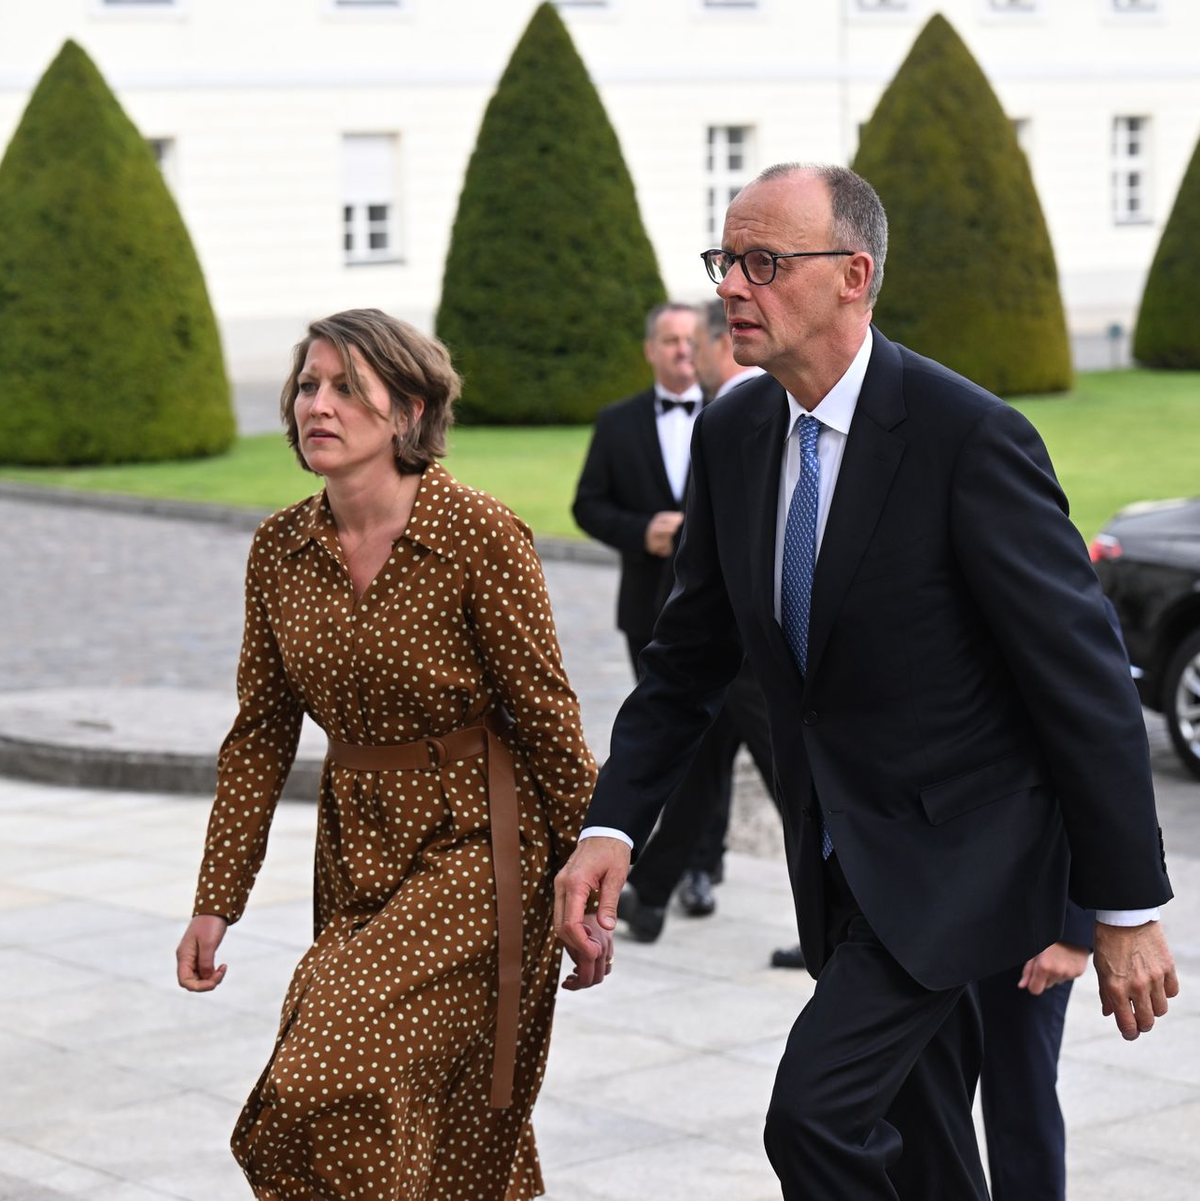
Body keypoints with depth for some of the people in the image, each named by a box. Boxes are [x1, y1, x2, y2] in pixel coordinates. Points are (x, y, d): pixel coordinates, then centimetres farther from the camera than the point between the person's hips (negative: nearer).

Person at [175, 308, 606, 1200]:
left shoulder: (479, 536, -15)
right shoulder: (280, 550, 0)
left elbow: (546, 715, -11)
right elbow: (260, 734, 7)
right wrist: (216, 903, 5)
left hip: (475, 849, -5)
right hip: (356, 850, 6)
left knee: (340, 1088, -16)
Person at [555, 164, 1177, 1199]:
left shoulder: (969, 437, -20)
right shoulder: (733, 436, 1)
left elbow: (1086, 677, -18)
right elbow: (689, 659, 8)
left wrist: (1128, 908, -16)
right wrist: (611, 827, -6)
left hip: (952, 847, -7)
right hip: (840, 863, 7)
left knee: (816, 1111, -20)